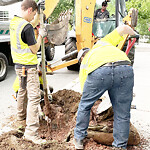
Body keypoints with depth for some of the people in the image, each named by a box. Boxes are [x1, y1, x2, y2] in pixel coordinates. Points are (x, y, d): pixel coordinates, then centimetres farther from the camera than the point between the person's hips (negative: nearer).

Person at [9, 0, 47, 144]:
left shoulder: (13, 21, 5)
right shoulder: (26, 27, -22)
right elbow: (34, 50, -15)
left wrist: (39, 14, 19)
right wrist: (40, 35, -2)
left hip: (18, 64, 9)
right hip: (28, 66, -9)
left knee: (22, 91, 27)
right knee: (34, 97, -9)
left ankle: (21, 115, 47)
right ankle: (31, 131, -11)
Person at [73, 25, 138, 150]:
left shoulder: (84, 64, 35)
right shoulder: (102, 43, 40)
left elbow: (85, 90, 34)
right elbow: (123, 28, 32)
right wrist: (134, 33, 55)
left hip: (98, 72, -1)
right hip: (125, 69, 1)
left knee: (84, 106, 24)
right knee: (122, 114, 16)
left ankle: (78, 139, 38)